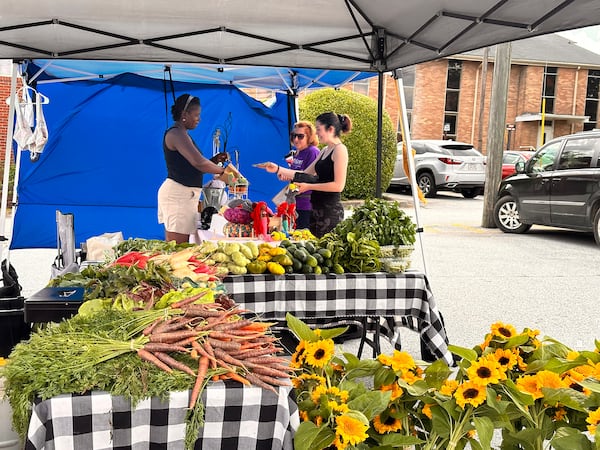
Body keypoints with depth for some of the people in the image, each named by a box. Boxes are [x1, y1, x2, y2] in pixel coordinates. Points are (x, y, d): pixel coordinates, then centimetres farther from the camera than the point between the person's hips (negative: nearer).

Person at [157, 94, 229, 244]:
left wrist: (215, 160, 8)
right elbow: (198, 163, -22)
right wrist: (223, 171, -10)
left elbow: (192, 166, 19)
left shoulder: (181, 134, 19)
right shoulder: (176, 134, -12)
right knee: (177, 247, -10)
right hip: (177, 193, -10)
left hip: (186, 193, 10)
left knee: (176, 246, 9)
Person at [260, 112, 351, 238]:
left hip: (331, 209, -9)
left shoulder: (340, 149, -10)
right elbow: (306, 174, 19)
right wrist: (278, 169, 14)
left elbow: (339, 185, -17)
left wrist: (309, 186, -13)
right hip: (318, 208, 9)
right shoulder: (324, 151, 17)